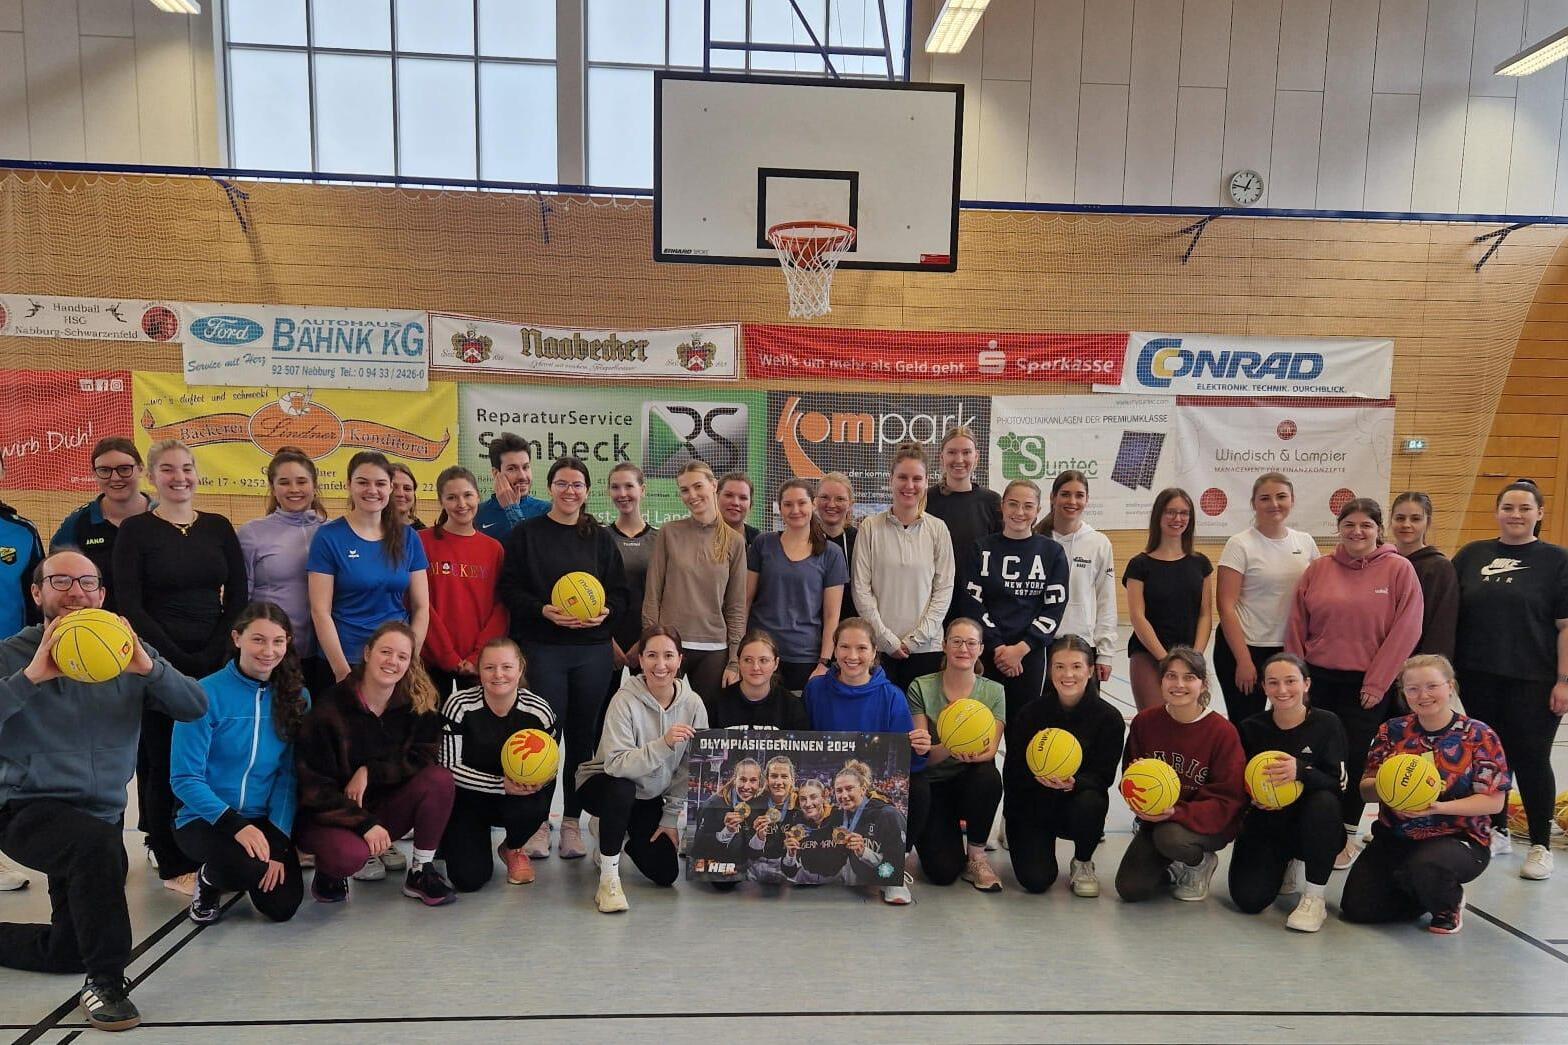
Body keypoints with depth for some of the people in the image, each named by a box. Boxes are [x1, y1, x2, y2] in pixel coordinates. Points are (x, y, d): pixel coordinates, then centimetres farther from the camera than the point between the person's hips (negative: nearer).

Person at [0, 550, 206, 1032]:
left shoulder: (124, 651, 0)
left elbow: (195, 706, -11)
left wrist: (147, 666, -26)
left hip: (103, 816, 5)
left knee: (67, 952, 14)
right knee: (96, 842, -38)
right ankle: (105, 984, -21)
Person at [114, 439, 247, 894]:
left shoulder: (218, 527, 8)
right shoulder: (136, 530, -1)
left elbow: (237, 599, 4)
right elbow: (130, 606, -7)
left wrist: (216, 654, -8)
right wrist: (177, 659, -13)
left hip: (217, 663, 3)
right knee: (164, 762, 2)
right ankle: (174, 864, 15)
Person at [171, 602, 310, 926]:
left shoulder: (296, 696, -2)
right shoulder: (207, 694, -14)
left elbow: (289, 775, -3)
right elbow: (184, 778, -13)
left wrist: (278, 841, -12)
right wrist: (235, 825, -25)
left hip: (264, 821, 4)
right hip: (204, 818, -3)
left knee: (282, 906, -12)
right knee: (253, 867, -32)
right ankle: (210, 878, 6)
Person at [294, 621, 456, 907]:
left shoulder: (419, 702, -6)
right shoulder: (330, 708, -16)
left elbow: (424, 758, -10)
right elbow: (313, 786, -16)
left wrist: (370, 772, -21)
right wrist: (365, 824, -23)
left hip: (385, 807, 4)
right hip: (329, 816, -4)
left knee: (440, 779, -23)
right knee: (350, 854, -37)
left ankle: (420, 872, -8)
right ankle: (328, 871, 2)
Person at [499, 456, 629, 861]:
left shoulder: (601, 538, 11)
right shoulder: (527, 534, 4)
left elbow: (620, 591, 10)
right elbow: (510, 588, -2)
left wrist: (606, 611, -10)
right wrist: (543, 610, -16)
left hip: (593, 649, 3)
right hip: (543, 648, -2)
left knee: (583, 736, 6)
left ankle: (571, 822, 17)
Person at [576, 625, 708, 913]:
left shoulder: (693, 705, -13)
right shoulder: (625, 701, -24)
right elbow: (615, 764, -35)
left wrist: (671, 818, -6)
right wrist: (664, 744, -45)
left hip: (651, 798, 4)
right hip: (605, 785, -4)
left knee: (666, 874, -5)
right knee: (621, 788, -38)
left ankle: (624, 836, 26)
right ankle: (608, 879, -19)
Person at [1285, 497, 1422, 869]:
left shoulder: (1398, 569, -3)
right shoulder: (1317, 570, 4)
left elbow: (1406, 630, -7)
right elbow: (1296, 626, 6)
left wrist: (1377, 682, -9)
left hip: (1367, 685, -2)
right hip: (1317, 680, 3)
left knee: (1354, 759, 4)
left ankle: (1347, 834, 18)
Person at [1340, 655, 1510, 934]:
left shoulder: (1479, 735, -6)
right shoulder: (1392, 731, 2)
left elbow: (1494, 801, -9)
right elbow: (1366, 790, 3)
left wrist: (1438, 807, -24)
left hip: (1459, 839, -4)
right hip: (1394, 838, 4)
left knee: (1424, 867, -37)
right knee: (1356, 907, -8)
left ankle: (1448, 903, 1)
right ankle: (1428, 894, 22)